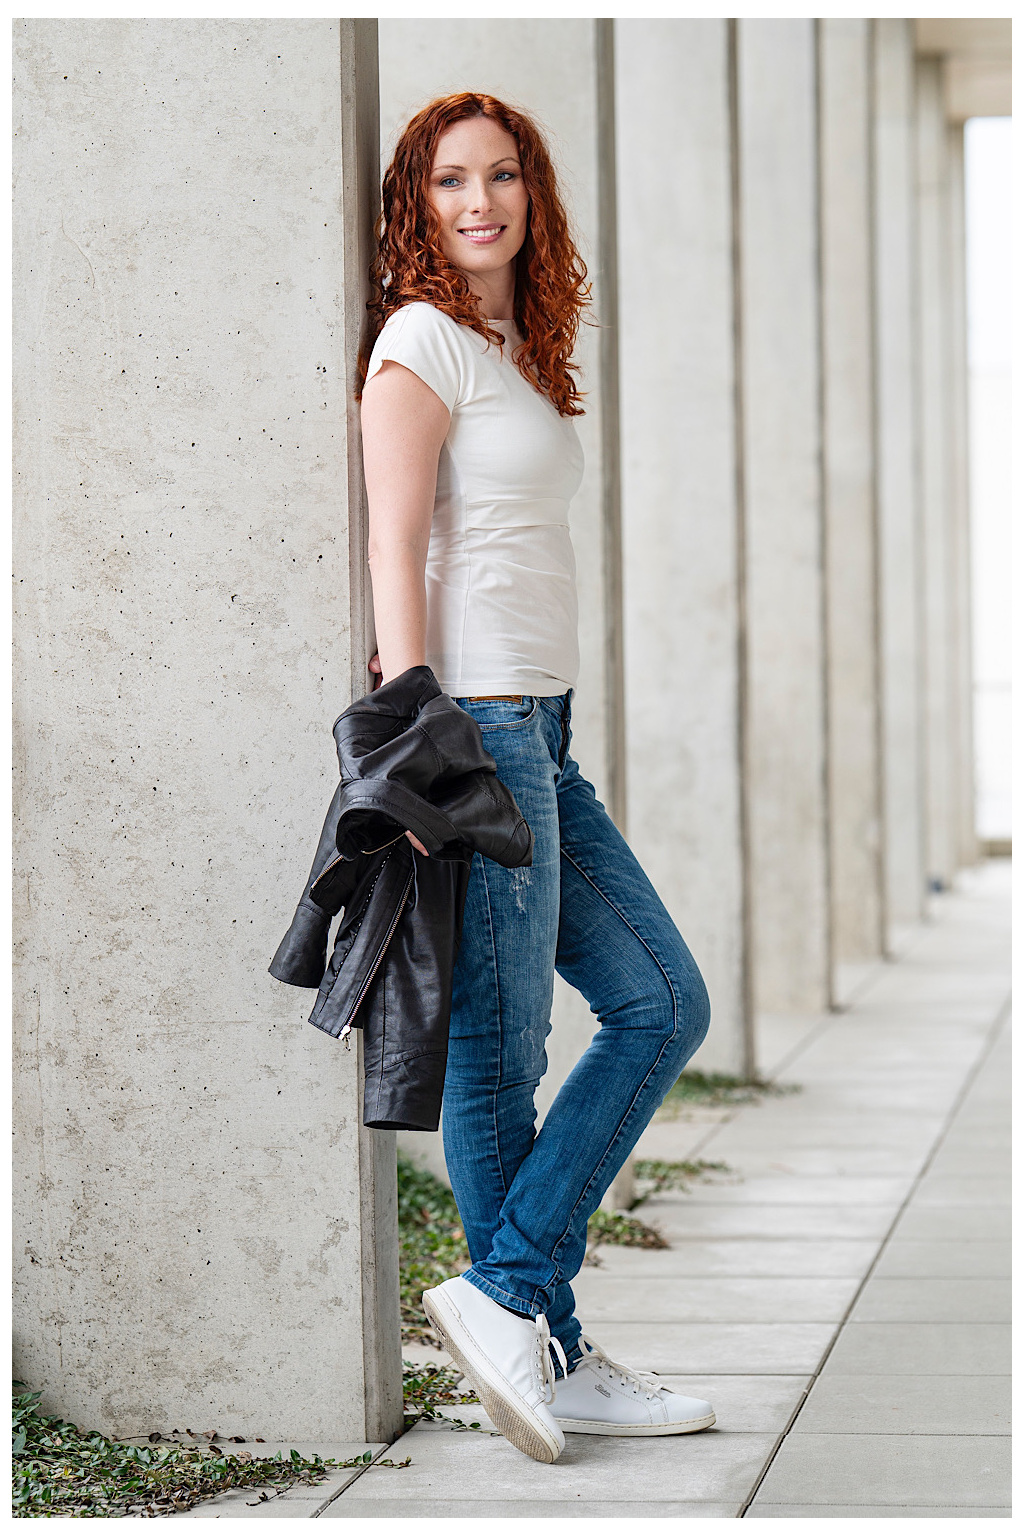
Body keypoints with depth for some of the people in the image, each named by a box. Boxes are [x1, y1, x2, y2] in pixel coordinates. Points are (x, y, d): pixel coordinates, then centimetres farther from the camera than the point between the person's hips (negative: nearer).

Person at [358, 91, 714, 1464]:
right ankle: (530, 1327, 6)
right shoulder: (422, 339, -7)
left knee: (664, 1005, 7)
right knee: (496, 1059, -3)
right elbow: (396, 545, -14)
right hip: (474, 726, -9)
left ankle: (510, 1292, 8)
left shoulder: (518, 351, 19)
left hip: (538, 732, 9)